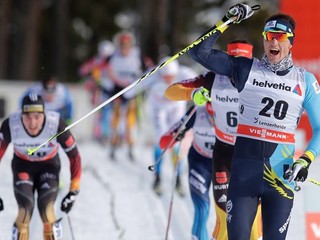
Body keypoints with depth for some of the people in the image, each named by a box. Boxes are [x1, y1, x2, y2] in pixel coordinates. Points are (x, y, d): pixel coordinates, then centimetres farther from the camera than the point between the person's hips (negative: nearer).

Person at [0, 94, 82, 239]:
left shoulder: (56, 124, -31)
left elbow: (74, 156, -17)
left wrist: (74, 191, -14)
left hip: (49, 166, 0)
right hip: (22, 166, 0)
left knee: (46, 209, -22)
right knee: (25, 210, -21)